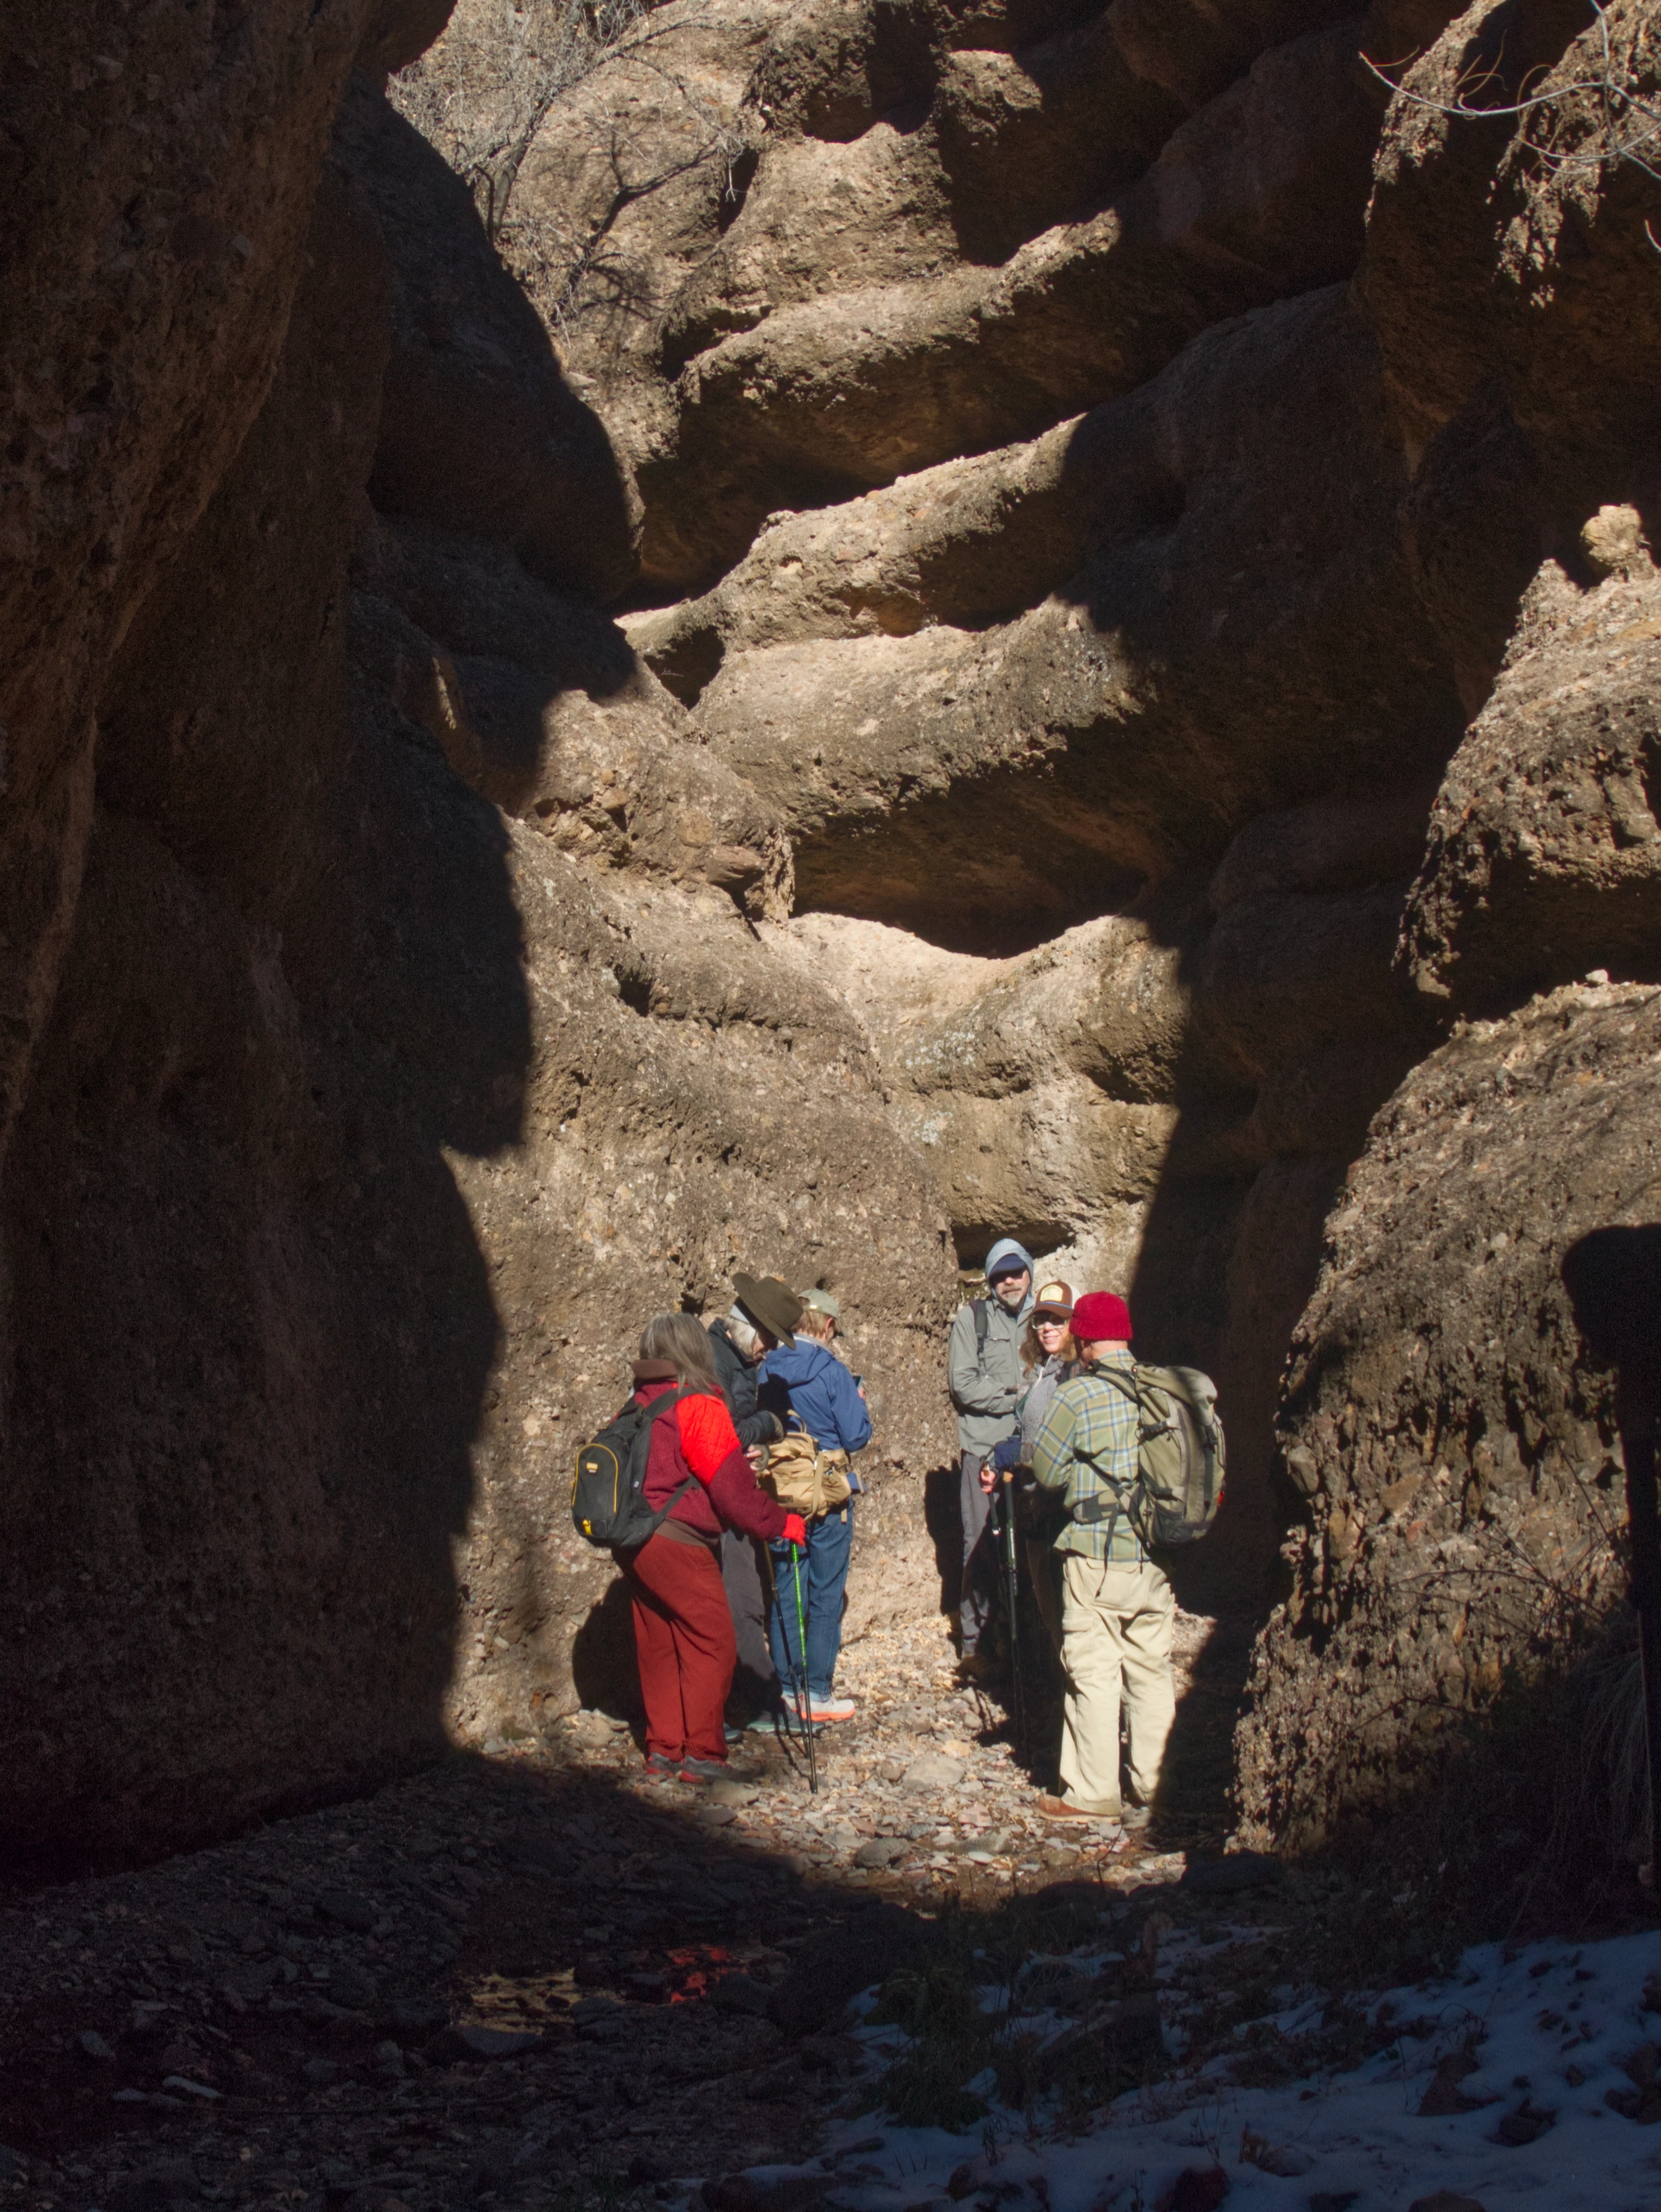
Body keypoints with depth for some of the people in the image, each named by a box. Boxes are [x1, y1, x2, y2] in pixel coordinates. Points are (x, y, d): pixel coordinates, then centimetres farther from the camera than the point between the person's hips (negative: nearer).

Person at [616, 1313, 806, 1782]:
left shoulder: (639, 1407, 13)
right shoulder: (700, 1407, -11)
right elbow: (731, 1485, -13)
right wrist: (781, 1524, -3)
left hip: (633, 1543, 8)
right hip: (677, 1542, -8)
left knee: (657, 1647, 14)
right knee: (712, 1643, -1)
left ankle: (663, 1750, 18)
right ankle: (700, 1754, -2)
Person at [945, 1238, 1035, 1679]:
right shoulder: (972, 1318, 3)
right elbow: (963, 1384, -6)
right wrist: (1017, 1395, -11)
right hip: (985, 1447, -3)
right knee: (982, 1546, -2)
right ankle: (973, 1643, 6)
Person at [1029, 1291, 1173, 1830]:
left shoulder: (1077, 1394, -13)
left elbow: (1046, 1470, -5)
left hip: (1098, 1556, -5)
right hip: (1159, 1557, 5)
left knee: (1094, 1674, 3)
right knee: (1152, 1673, 13)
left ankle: (1092, 1794, 8)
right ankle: (1152, 1790, 19)